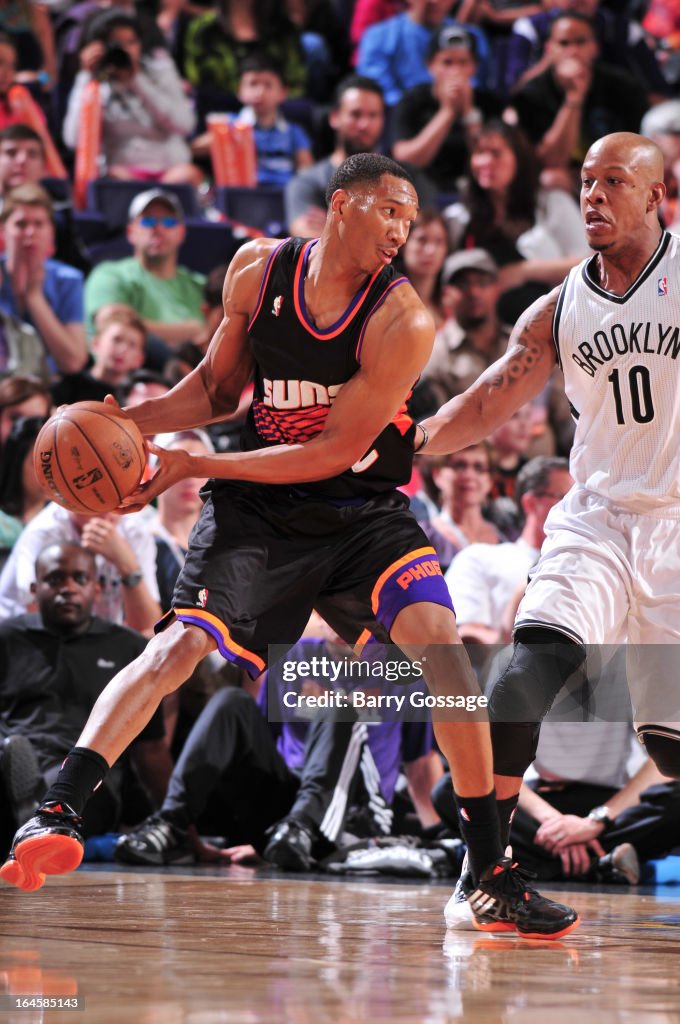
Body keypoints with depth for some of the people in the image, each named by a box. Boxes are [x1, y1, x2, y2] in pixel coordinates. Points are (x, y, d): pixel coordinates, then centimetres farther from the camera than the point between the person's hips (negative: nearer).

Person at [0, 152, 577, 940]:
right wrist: (136, 420, -9)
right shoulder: (257, 268, -5)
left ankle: (491, 875, -13)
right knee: (179, 644, -18)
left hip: (364, 512, -1)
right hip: (260, 511, 2)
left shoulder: (401, 322, -16)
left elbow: (334, 450, -18)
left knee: (437, 642, -20)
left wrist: (196, 465, -21)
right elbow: (217, 387, 11)